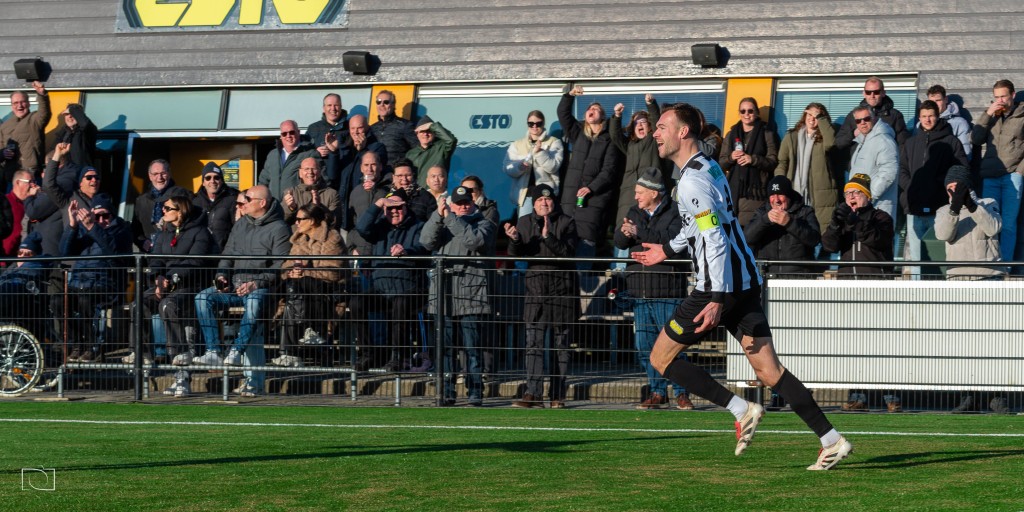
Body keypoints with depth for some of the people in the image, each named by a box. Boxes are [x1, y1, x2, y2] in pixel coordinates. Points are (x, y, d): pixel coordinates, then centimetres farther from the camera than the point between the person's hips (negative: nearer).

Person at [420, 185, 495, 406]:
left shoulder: (483, 225, 9)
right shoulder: (441, 224, 20)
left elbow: (474, 239, -13)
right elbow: (427, 241, 1)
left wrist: (451, 218, -12)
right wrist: (438, 215, -11)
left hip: (470, 294, -3)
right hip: (443, 292, 3)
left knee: (472, 346, -6)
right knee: (445, 346, 2)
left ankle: (475, 394, -4)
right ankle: (447, 394, 6)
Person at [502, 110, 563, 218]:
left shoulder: (554, 143, 8)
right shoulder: (517, 145, 16)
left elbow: (553, 166, -4)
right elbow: (507, 168, 5)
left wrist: (539, 152, -18)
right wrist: (521, 166, -16)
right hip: (524, 194, 2)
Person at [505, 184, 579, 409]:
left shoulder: (566, 223, 1)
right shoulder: (524, 223, 10)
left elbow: (568, 252, -11)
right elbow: (515, 254, 5)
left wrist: (548, 236, -25)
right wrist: (514, 239, -16)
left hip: (562, 289, -2)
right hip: (536, 289, 2)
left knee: (560, 343, 4)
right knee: (533, 342, -9)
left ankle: (557, 394, 9)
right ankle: (533, 393, -14)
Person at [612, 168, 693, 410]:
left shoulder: (675, 212, -2)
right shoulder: (634, 213, 15)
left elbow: (672, 240, -18)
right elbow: (620, 242, 5)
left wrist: (640, 233, -21)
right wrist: (624, 233, -18)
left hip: (668, 291, -6)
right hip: (640, 290, 6)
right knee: (645, 346, 6)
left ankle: (681, 393, 1)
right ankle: (657, 392, 14)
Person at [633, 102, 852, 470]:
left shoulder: (692, 180, -14)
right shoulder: (709, 167, 16)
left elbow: (715, 239, -21)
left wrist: (717, 300, -24)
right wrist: (668, 250, 43)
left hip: (720, 287, -9)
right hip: (745, 281, 9)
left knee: (661, 357, 3)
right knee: (768, 370, 4)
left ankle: (741, 410, -5)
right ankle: (831, 440, -4)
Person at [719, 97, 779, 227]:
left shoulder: (767, 134, 6)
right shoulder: (731, 135, 17)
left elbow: (774, 162, 0)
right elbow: (721, 162, 15)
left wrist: (753, 159, -16)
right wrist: (731, 158, -7)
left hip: (756, 190, -3)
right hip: (734, 190, 3)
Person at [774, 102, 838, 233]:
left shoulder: (823, 138, 10)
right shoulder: (791, 137, 17)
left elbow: (830, 142, -15)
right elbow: (781, 163, 13)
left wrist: (820, 117, -7)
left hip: (820, 196, -2)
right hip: (793, 194, 2)